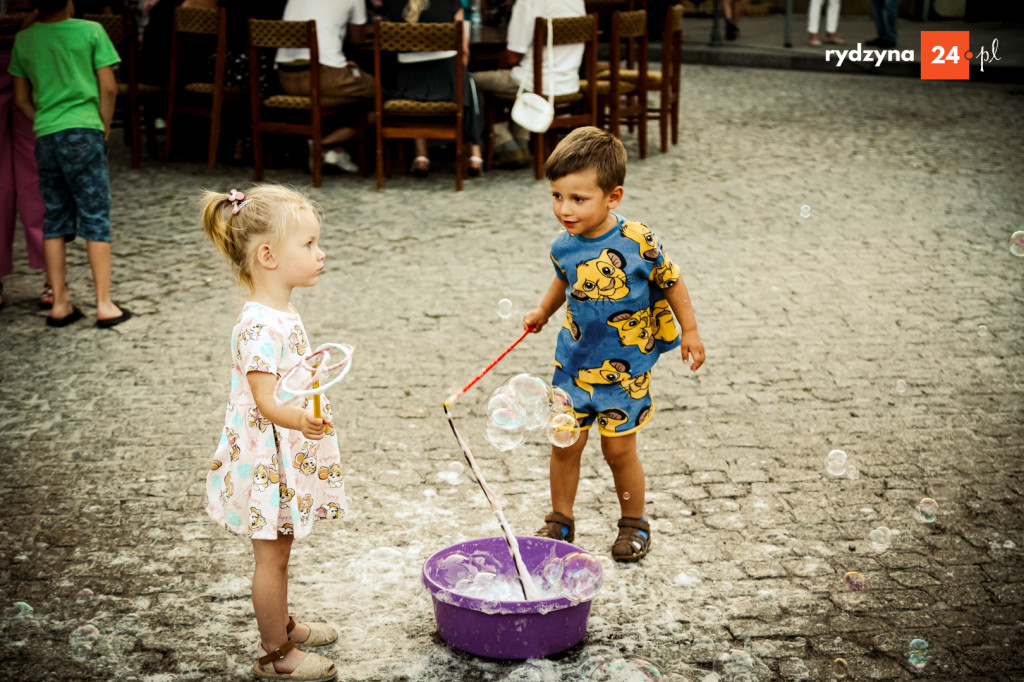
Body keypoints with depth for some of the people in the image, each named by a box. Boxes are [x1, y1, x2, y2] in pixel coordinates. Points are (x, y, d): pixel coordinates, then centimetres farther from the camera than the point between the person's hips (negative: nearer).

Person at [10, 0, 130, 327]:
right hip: (84, 131, -3)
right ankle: (104, 305, -1)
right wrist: (105, 128, 7)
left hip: (46, 137, 4)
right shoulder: (90, 31, -1)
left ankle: (59, 304, 12)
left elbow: (21, 99, 11)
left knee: (54, 219, 10)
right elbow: (109, 88, -4)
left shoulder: (24, 40, 9)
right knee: (96, 218, 0)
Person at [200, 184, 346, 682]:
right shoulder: (261, 325, -26)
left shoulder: (280, 314, 5)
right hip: (266, 459, -9)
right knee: (272, 556, 5)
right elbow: (265, 401, -31)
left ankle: (281, 626, 41)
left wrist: (309, 415, 32)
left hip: (287, 458, 9)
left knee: (279, 550, 23)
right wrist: (298, 419, -49)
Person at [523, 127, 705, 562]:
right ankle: (560, 520, 28)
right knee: (565, 445, 8)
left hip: (625, 369, -3)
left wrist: (690, 332, 0)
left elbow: (670, 282, -4)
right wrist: (543, 312, 23)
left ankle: (634, 523, 28)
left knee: (619, 450, 5)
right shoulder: (563, 247, -7)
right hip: (574, 363, 4)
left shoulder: (637, 243, -20)